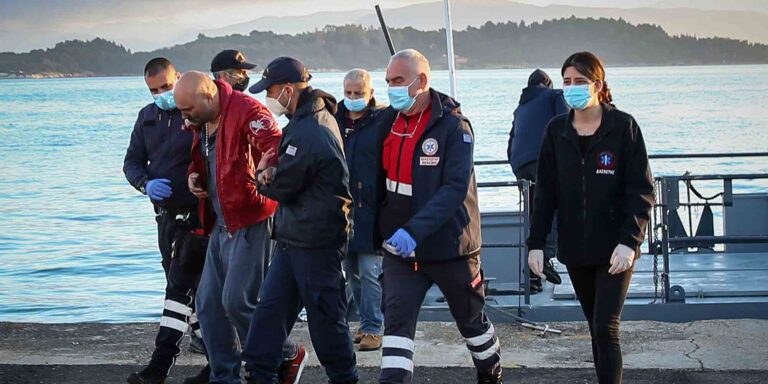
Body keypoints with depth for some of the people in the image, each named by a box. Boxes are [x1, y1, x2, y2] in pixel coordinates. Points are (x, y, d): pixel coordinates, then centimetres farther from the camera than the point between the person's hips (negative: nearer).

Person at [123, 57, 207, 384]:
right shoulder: (147, 116, 10)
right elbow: (132, 161, 12)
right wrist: (146, 183, -8)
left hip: (195, 213, -8)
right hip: (165, 212, 8)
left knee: (180, 286, -9)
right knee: (180, 283, 17)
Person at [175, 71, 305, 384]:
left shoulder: (245, 110, -17)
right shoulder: (201, 122, 12)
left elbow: (277, 149, -28)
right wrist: (194, 176, 9)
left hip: (251, 223, -10)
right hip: (221, 225, 10)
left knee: (237, 300, -11)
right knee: (208, 303, 9)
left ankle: (287, 357, 9)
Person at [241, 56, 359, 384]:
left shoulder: (309, 133, -23)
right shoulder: (317, 118, 10)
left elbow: (281, 187, -17)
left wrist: (264, 179, 4)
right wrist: (271, 174, -1)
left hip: (315, 242, -10)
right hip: (293, 236, 10)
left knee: (325, 316, 2)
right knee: (270, 307, 10)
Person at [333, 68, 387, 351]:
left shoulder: (382, 123, -7)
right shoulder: (335, 121, 9)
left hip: (371, 209, -6)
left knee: (369, 271, -5)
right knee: (351, 271, 12)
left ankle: (373, 328, 3)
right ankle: (366, 322, 23)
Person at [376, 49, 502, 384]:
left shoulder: (453, 126, -16)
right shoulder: (390, 122, 1)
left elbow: (456, 188, -26)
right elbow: (382, 181, 11)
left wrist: (415, 230, -35)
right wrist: (385, 230, 1)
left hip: (450, 245, -4)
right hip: (400, 247, 4)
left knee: (471, 319, 15)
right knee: (397, 321, -8)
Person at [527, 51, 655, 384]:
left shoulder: (623, 127, -7)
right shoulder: (556, 131, 4)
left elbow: (642, 190, -8)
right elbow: (545, 192, 6)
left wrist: (629, 240, -18)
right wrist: (536, 242, 0)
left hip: (615, 250, -4)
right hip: (574, 249, 4)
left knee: (605, 328, -10)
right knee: (596, 328, 11)